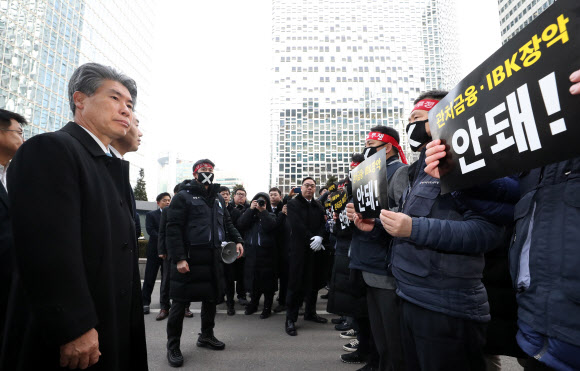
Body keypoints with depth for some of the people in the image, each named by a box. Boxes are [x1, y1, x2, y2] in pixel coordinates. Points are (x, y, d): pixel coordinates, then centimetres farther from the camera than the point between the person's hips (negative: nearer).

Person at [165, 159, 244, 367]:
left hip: (213, 257, 7)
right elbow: (173, 228, -13)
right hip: (189, 258, -6)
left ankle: (206, 336, 36)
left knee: (211, 297, 16)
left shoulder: (218, 198, 15)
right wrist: (178, 258, -19)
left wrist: (237, 240, 6)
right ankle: (173, 346, 21)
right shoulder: (184, 196, -7)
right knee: (180, 302, 4)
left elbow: (227, 223, 22)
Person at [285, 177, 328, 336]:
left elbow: (323, 224, 5)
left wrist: (319, 237, -14)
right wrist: (312, 239, -15)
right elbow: (297, 226, -12)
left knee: (314, 283, 13)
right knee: (296, 284, -2)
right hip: (298, 250, -5)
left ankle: (310, 313, 30)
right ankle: (290, 319, 8)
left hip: (315, 251, 5)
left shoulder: (319, 207, 14)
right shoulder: (293, 204, -1)